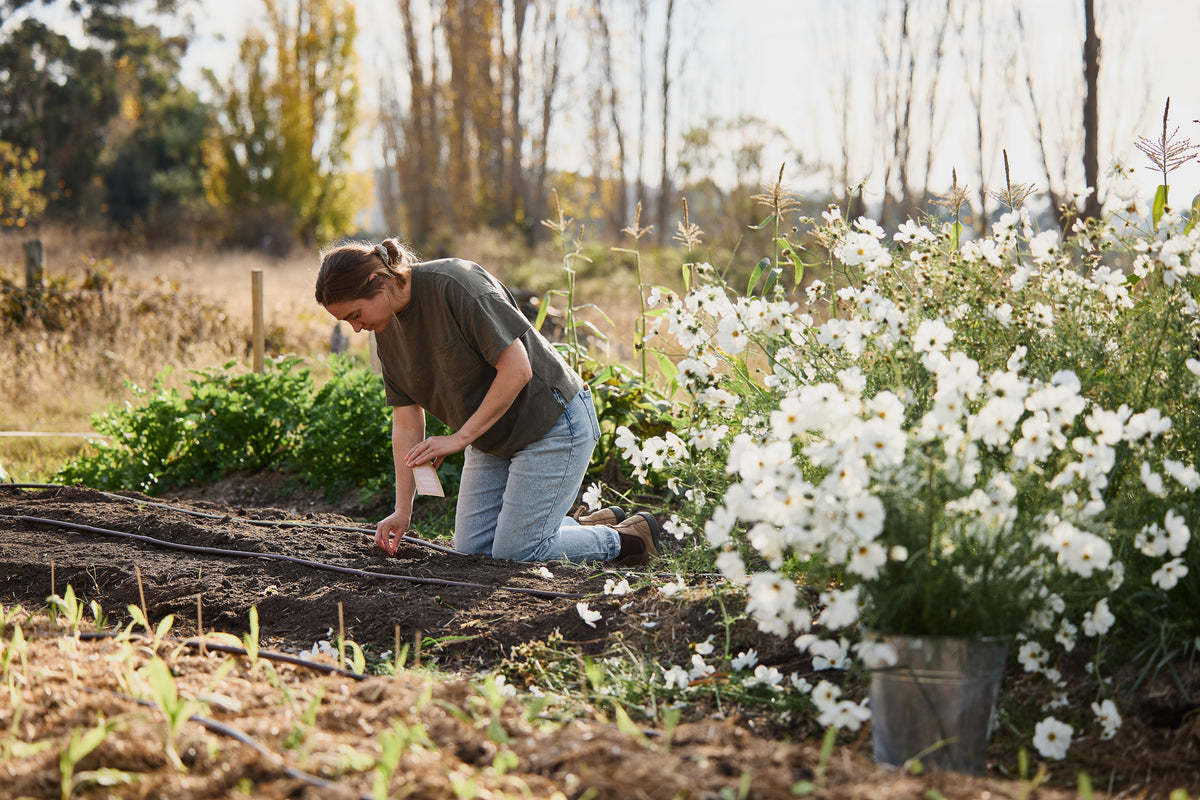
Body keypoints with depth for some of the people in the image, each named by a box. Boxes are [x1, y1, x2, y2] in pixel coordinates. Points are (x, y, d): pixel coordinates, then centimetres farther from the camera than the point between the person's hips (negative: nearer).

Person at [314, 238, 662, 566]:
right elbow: (407, 423, 2)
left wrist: (459, 438, -25)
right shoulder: (388, 330, -1)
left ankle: (625, 539, 12)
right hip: (491, 440, 9)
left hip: (551, 423, -8)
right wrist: (402, 510, -4)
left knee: (514, 552, -9)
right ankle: (583, 524, 22)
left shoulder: (454, 284, -25)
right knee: (473, 548, 5)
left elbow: (518, 368, -27)